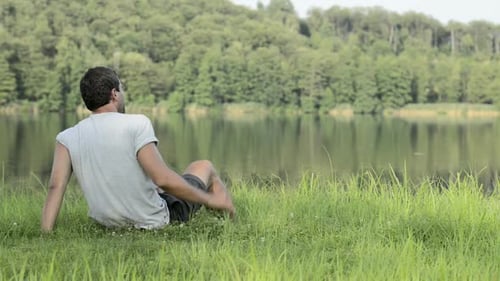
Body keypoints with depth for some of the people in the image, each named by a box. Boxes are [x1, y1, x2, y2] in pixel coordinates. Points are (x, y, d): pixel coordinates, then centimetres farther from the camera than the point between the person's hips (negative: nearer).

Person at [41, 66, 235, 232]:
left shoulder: (66, 139, -8)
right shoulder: (137, 124, -21)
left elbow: (55, 186, -16)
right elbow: (163, 179, -25)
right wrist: (209, 199, -13)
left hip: (109, 224, 5)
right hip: (155, 221, -4)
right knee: (203, 167, 22)